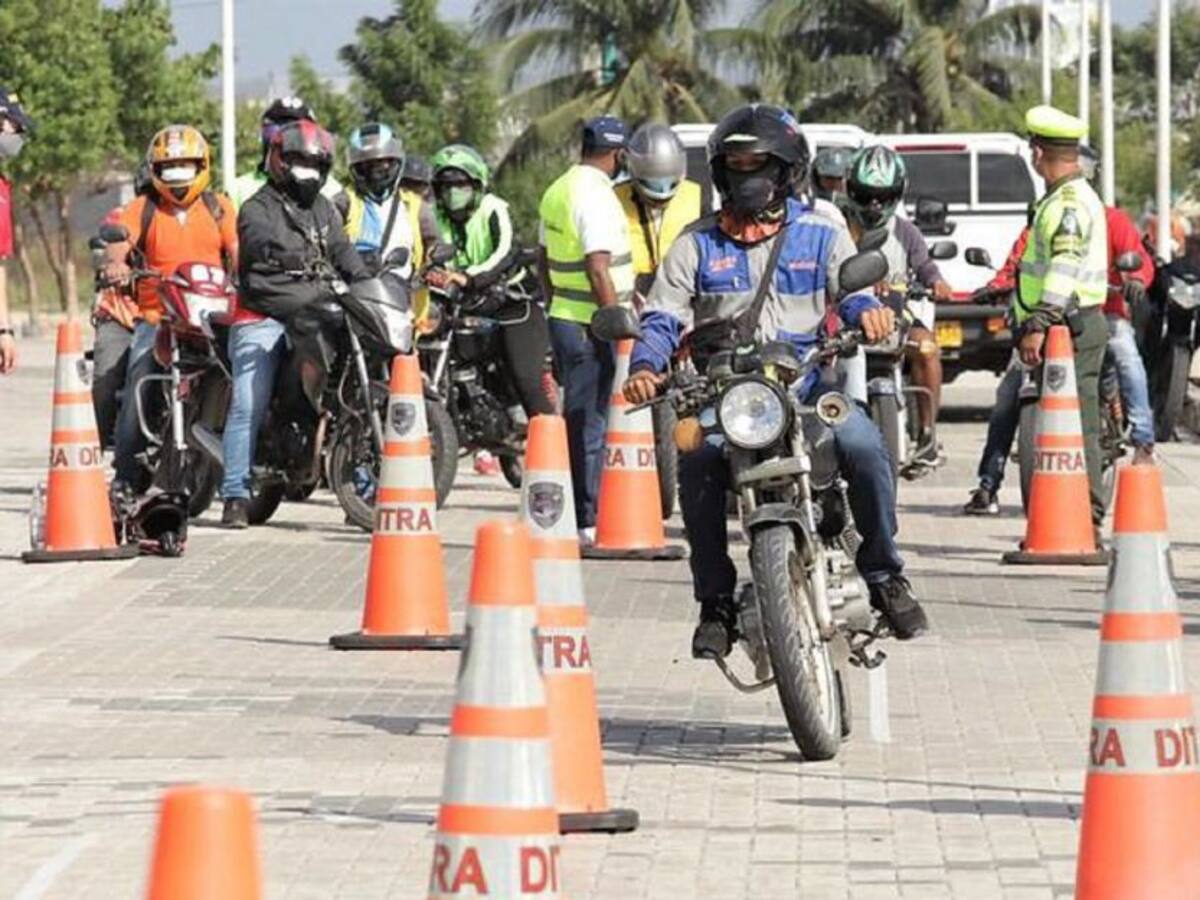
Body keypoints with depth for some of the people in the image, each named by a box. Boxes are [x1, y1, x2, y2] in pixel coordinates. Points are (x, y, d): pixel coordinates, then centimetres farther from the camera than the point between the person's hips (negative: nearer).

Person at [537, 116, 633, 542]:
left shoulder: (558, 190, 13)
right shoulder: (596, 195, -17)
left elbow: (544, 261, 21)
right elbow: (598, 268, -22)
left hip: (563, 316, 9)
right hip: (592, 327, -9)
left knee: (577, 419, 14)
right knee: (590, 423, -6)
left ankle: (571, 514, 18)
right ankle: (587, 521, -5)